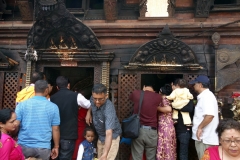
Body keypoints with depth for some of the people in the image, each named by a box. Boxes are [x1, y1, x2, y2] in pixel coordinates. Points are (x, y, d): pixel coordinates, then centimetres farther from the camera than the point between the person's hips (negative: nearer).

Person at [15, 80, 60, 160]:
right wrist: (56, 147, 9)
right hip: (43, 148, 0)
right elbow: (55, 129, -1)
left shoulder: (22, 104, -3)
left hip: (24, 146, 1)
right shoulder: (53, 107, -3)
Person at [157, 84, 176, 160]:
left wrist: (157, 108, -14)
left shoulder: (164, 98, -8)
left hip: (165, 127, -8)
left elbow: (168, 109, -25)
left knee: (165, 149, -3)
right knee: (169, 149, 12)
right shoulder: (168, 99, 15)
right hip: (168, 127, 9)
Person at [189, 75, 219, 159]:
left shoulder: (206, 96, -17)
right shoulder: (204, 96, 16)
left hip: (205, 138, -10)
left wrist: (200, 127, -22)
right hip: (204, 137, 10)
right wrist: (195, 124, 23)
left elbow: (210, 115, -31)